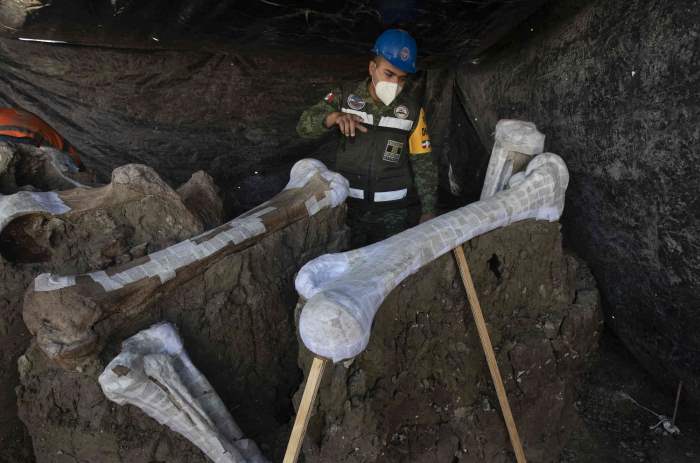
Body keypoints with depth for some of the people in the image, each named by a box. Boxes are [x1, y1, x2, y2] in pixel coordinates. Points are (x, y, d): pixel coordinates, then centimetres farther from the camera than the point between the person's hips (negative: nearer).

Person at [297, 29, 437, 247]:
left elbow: (424, 165, 2)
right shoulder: (345, 96, -3)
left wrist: (428, 211, 2)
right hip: (348, 207, 1)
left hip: (392, 213, 0)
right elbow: (305, 126, -12)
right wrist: (335, 117, -32)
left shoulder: (412, 110, -3)